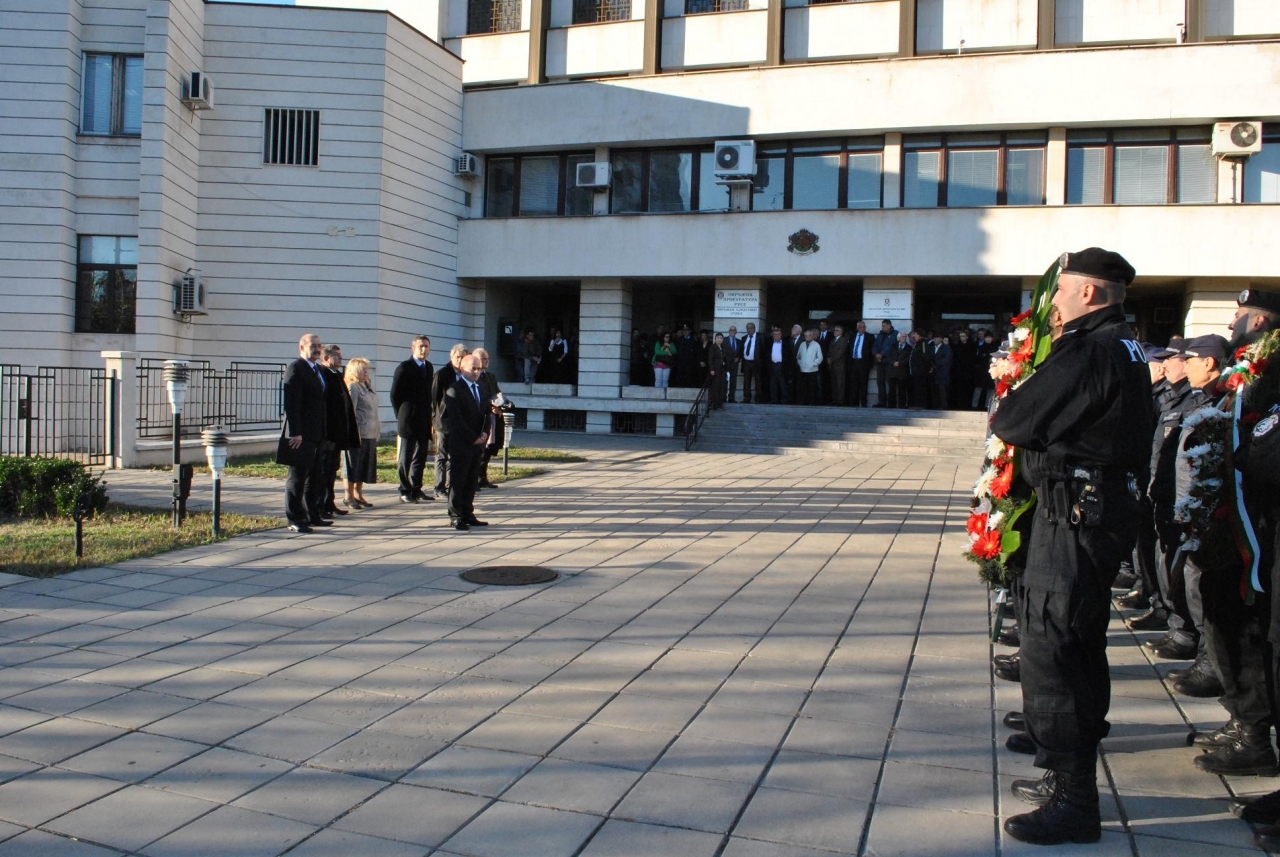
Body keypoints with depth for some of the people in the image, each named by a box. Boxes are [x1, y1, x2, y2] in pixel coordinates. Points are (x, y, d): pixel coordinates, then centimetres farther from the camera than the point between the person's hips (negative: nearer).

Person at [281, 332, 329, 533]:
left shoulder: (319, 370, 17)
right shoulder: (295, 368, -10)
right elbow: (291, 403, -18)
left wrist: (324, 432, 15)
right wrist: (295, 432, -23)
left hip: (317, 434, 9)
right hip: (302, 434, -9)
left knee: (315, 477, 14)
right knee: (297, 477, -2)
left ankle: (312, 515, 23)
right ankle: (295, 519, 4)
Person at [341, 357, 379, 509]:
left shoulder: (367, 385, 15)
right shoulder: (352, 387, -11)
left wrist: (377, 431, 14)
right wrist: (354, 433, -19)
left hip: (370, 434, 8)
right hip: (357, 434, -8)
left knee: (364, 466, 13)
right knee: (352, 465, 0)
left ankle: (358, 495, 21)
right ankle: (348, 497, 6)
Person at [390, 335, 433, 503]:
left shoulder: (429, 367, 12)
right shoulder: (404, 368, -7)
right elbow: (395, 395, -4)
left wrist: (429, 416, 9)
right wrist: (402, 416, -2)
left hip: (424, 421, 6)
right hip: (409, 420, -6)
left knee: (421, 457, 10)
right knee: (405, 458, 1)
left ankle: (416, 489, 18)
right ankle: (405, 492, 5)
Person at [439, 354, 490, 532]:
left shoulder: (480, 388, 15)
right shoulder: (454, 390, -10)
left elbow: (486, 413, 18)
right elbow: (455, 420, -16)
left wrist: (484, 433, 1)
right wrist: (473, 438, -13)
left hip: (477, 443, 7)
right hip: (460, 444, -7)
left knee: (471, 482, 10)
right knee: (457, 482, -1)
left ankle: (467, 515, 16)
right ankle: (455, 518, 3)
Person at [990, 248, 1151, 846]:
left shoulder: (1088, 352, -18)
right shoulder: (1125, 349, 15)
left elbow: (1016, 421, -18)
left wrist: (1001, 415, 3)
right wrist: (1019, 415, 3)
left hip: (1075, 515, -11)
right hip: (1107, 508, 11)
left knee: (1049, 647, -6)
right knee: (1078, 648, 18)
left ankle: (1074, 802, 1)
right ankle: (1070, 775, 31)